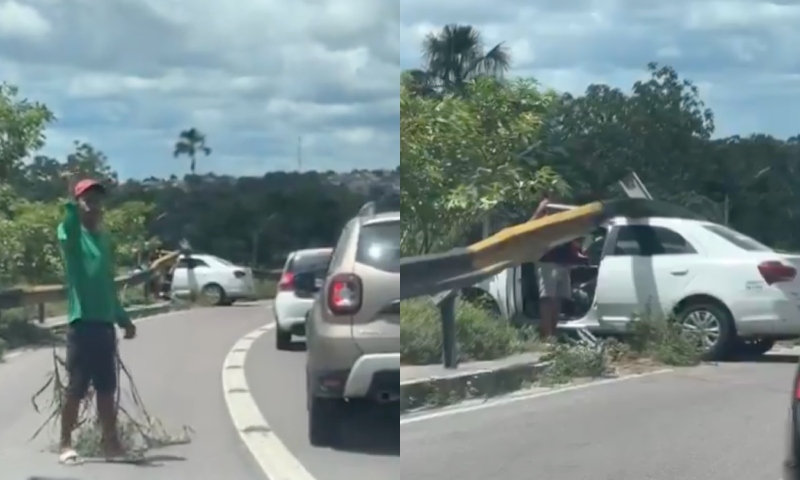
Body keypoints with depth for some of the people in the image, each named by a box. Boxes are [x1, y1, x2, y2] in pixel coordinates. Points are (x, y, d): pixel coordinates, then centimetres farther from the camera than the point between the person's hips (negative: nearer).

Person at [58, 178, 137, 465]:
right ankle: (66, 445, 5)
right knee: (76, 388, -3)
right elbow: (67, 228, -32)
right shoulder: (72, 235, -4)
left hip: (105, 323, 6)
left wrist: (123, 319, 23)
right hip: (82, 322, -6)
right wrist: (71, 204, -49)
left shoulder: (105, 240, 16)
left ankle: (111, 442, 17)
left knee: (106, 388, 10)